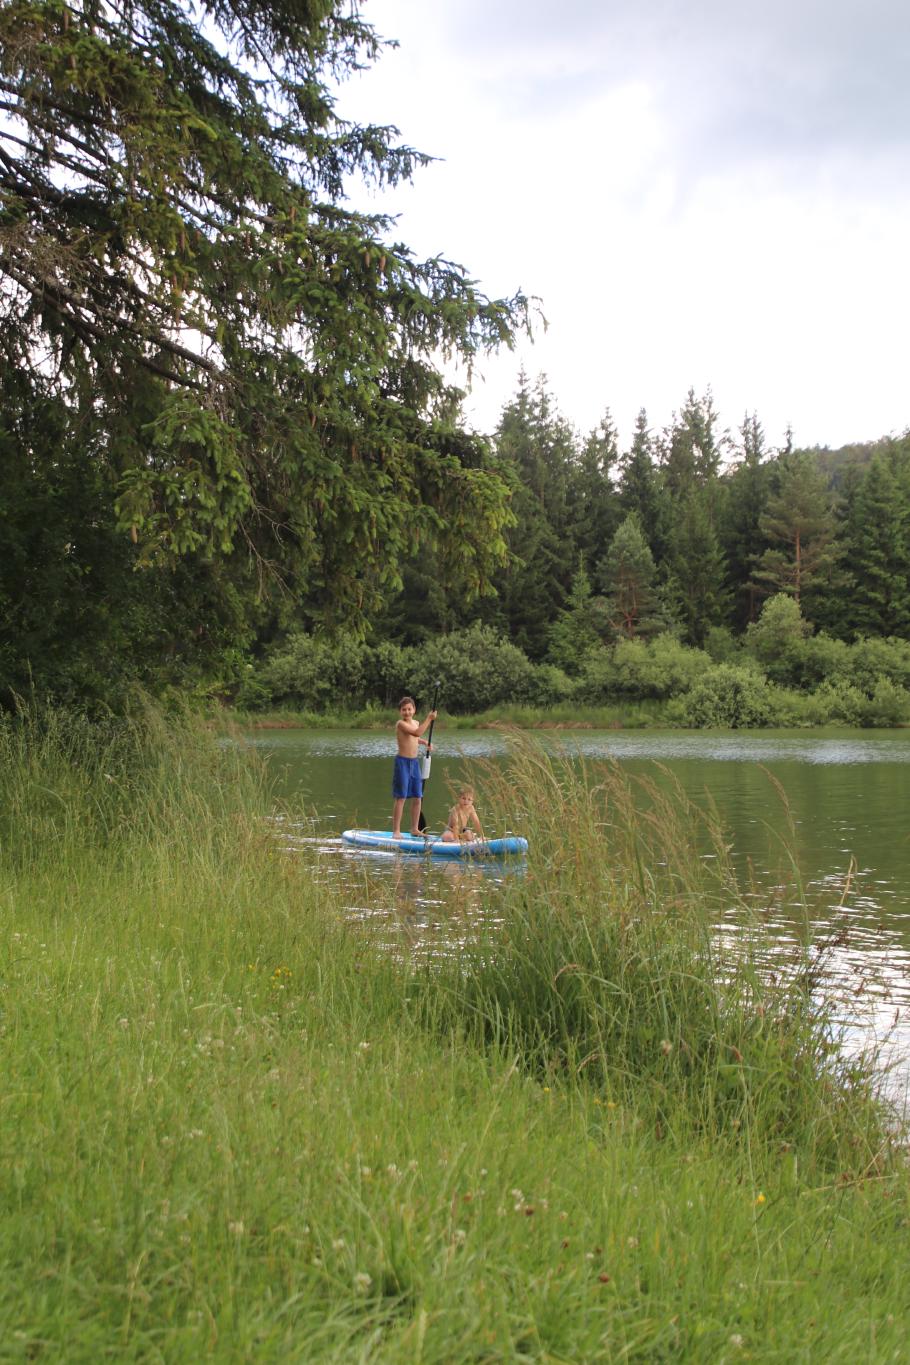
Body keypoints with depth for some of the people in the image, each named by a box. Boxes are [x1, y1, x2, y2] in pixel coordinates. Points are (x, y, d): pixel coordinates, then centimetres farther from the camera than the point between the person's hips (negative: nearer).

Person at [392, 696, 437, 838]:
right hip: (402, 762, -7)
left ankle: (415, 828, 20)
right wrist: (429, 719, -24)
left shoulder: (416, 723, 11)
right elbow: (417, 732, -28)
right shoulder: (401, 724, -14)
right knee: (401, 798, -6)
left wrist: (425, 742, 12)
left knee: (417, 798, 9)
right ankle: (396, 830, -1)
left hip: (415, 762, 7)